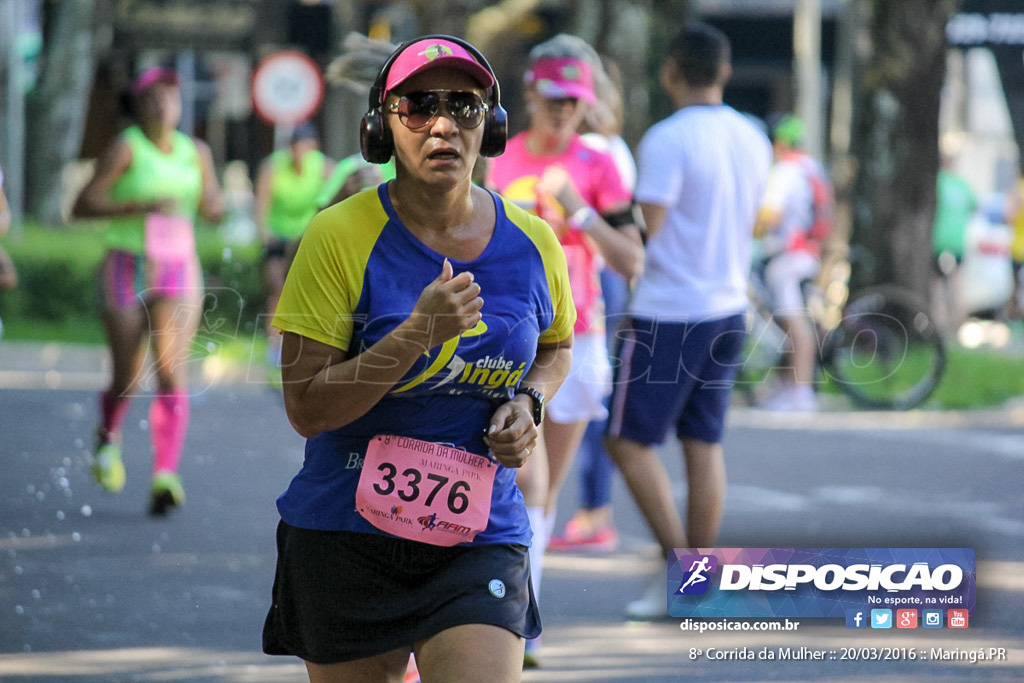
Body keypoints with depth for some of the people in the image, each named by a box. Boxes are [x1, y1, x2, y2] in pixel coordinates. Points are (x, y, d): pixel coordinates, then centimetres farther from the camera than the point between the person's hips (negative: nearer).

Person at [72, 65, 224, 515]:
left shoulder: (196, 152, 7)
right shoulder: (126, 148, -8)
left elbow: (213, 211, 18)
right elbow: (82, 206, -13)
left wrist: (212, 203, -6)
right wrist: (142, 205, -23)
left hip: (179, 274, 2)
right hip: (127, 271, -2)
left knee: (172, 369, -17)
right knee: (127, 380, 5)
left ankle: (165, 477, -22)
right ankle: (108, 436, 40)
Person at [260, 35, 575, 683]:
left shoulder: (532, 243, 1)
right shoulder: (341, 236, -11)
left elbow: (556, 346, 22)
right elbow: (306, 409, -14)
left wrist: (529, 401, 0)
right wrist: (419, 333, -24)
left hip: (481, 538, 2)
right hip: (346, 538, -1)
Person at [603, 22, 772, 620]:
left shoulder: (667, 139, -16)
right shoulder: (753, 139, 7)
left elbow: (643, 238, -17)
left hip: (667, 314, -7)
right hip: (727, 308, 7)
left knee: (630, 439, 2)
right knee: (705, 442, 10)